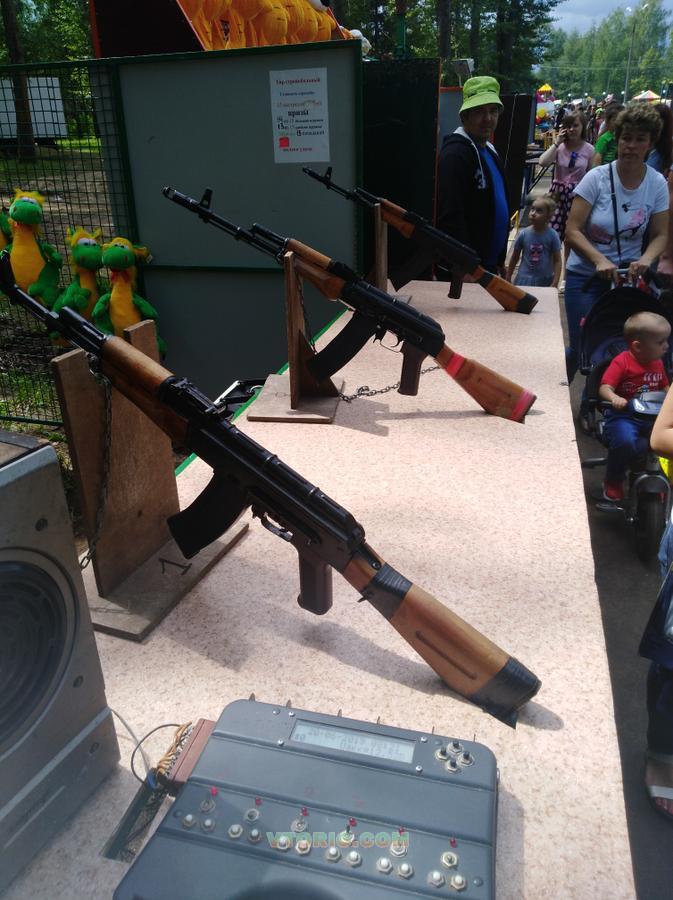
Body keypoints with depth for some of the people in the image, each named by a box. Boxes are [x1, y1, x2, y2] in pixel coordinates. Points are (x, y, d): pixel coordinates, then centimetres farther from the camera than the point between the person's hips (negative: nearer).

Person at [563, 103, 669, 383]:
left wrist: (646, 260, -20)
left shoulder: (657, 184, -1)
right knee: (583, 347, -4)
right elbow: (572, 231, -14)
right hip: (586, 276, -2)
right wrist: (600, 260, -28)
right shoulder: (597, 177, -10)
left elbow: (660, 235, 2)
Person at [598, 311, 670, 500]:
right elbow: (605, 388, -17)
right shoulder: (622, 362, -11)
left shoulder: (658, 363, 10)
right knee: (625, 442, -35)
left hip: (652, 416, 7)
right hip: (623, 415, -6)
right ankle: (613, 482, -6)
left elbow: (665, 388, 24)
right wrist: (615, 398, -39)